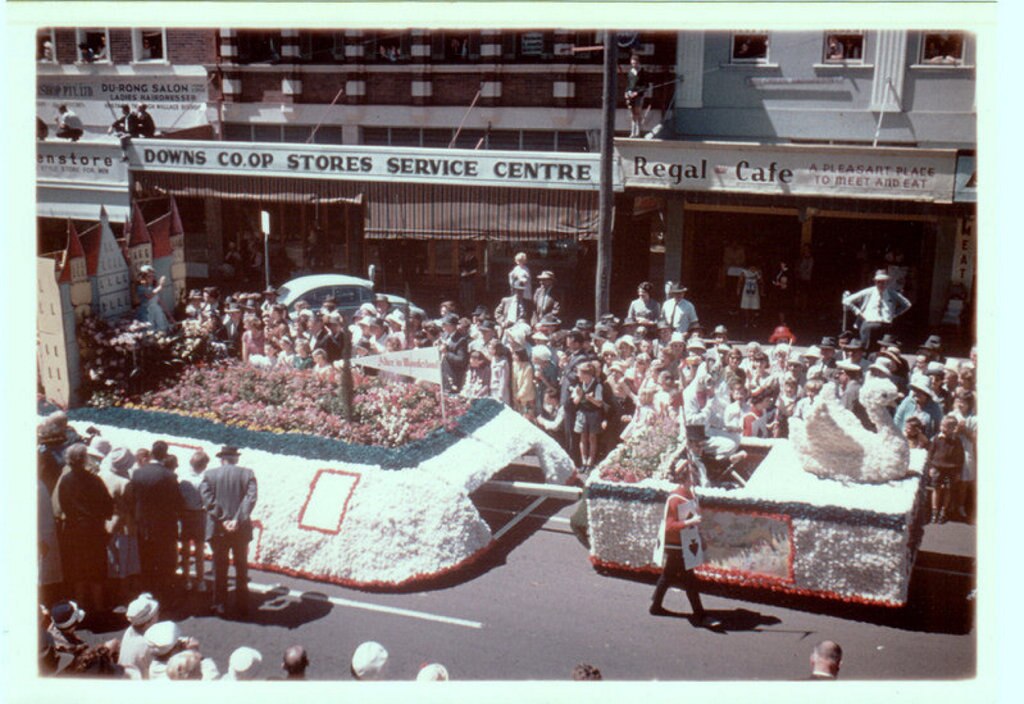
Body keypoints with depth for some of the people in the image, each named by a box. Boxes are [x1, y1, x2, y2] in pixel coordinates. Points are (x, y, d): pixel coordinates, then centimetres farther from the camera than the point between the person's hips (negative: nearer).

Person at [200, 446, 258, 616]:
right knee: (241, 567, 14)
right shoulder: (247, 474, -2)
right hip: (241, 529, 1)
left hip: (218, 529, 0)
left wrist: (222, 520, -13)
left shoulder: (209, 474, -2)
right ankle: (242, 604, 18)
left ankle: (219, 604, 13)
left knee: (219, 568, 11)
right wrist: (238, 520, -16)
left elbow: (208, 499, -12)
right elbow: (251, 498, -13)